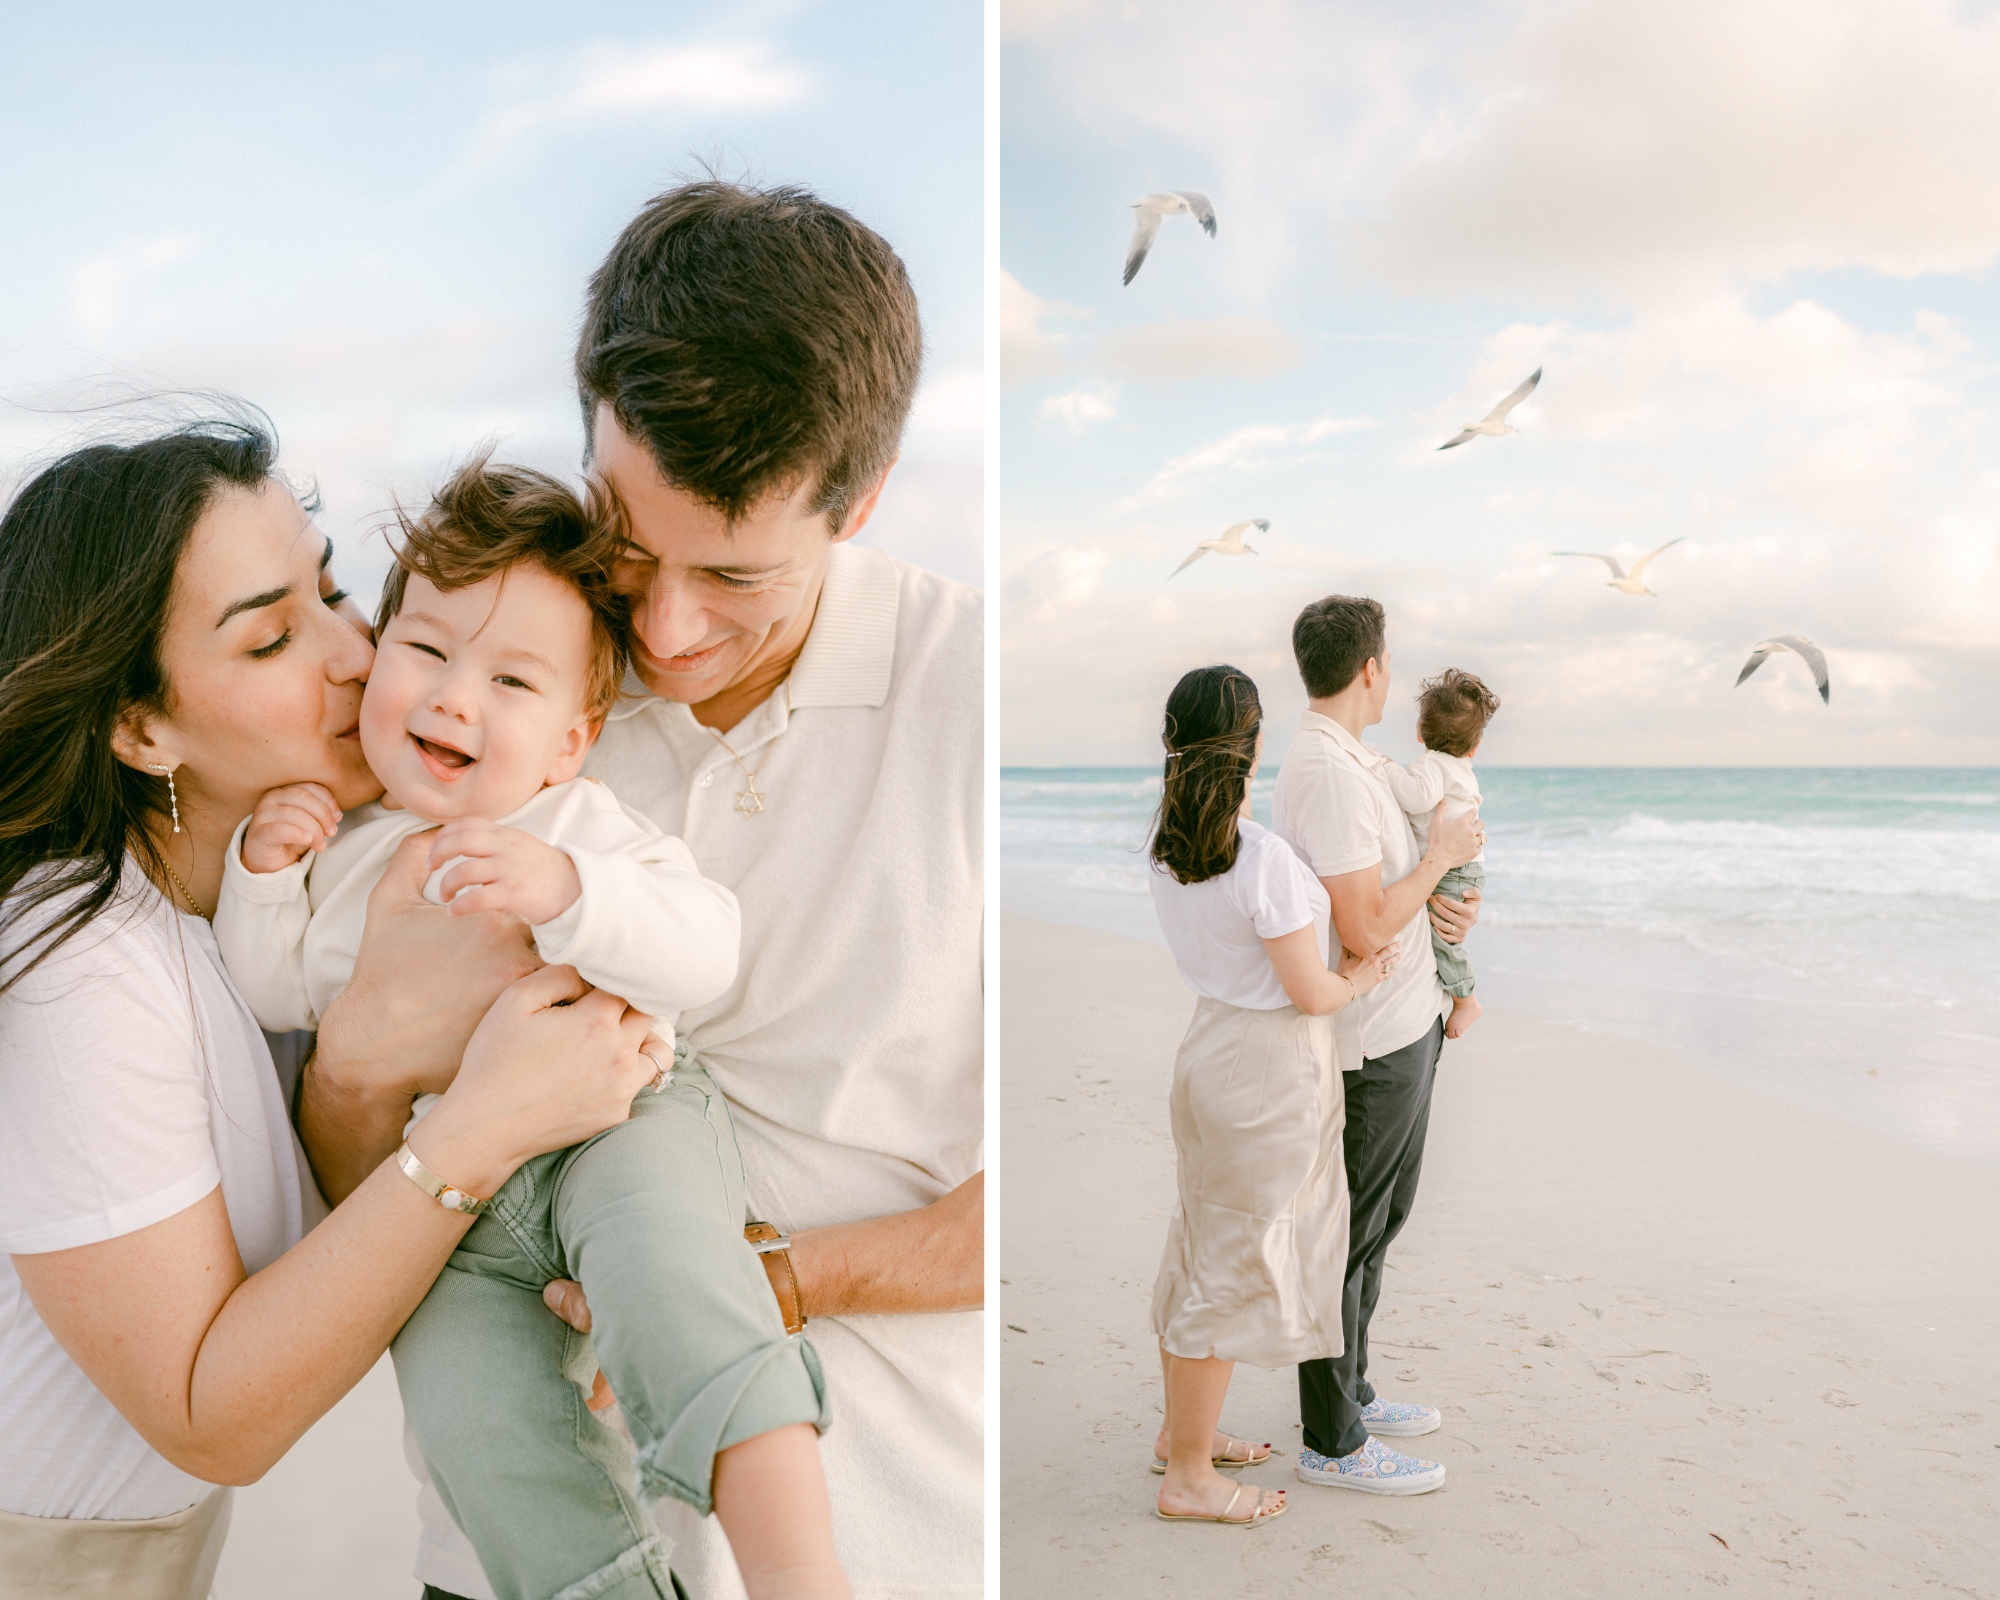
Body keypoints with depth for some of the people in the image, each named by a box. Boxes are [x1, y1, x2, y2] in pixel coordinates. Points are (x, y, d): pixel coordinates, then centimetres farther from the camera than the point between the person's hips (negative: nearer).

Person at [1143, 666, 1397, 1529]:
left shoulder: (1169, 849, 0)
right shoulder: (1265, 857, -25)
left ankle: (1180, 1431, 36)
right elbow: (1310, 990, -20)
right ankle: (1189, 1477, 18)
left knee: (1199, 1252, 20)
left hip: (1211, 1046, 8)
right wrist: (1359, 977, 1)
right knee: (1236, 1268, 4)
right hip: (1270, 1072, -8)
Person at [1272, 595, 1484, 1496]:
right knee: (1349, 1238, 2)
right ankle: (1332, 1442, 15)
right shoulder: (1328, 773, -23)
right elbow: (1364, 929, -26)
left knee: (1375, 1225, 20)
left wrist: (1431, 893, 9)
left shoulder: (1349, 760, 11)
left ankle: (1349, 1395, 36)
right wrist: (1442, 855, -14)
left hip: (1405, 1025, 10)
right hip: (1374, 1046, -10)